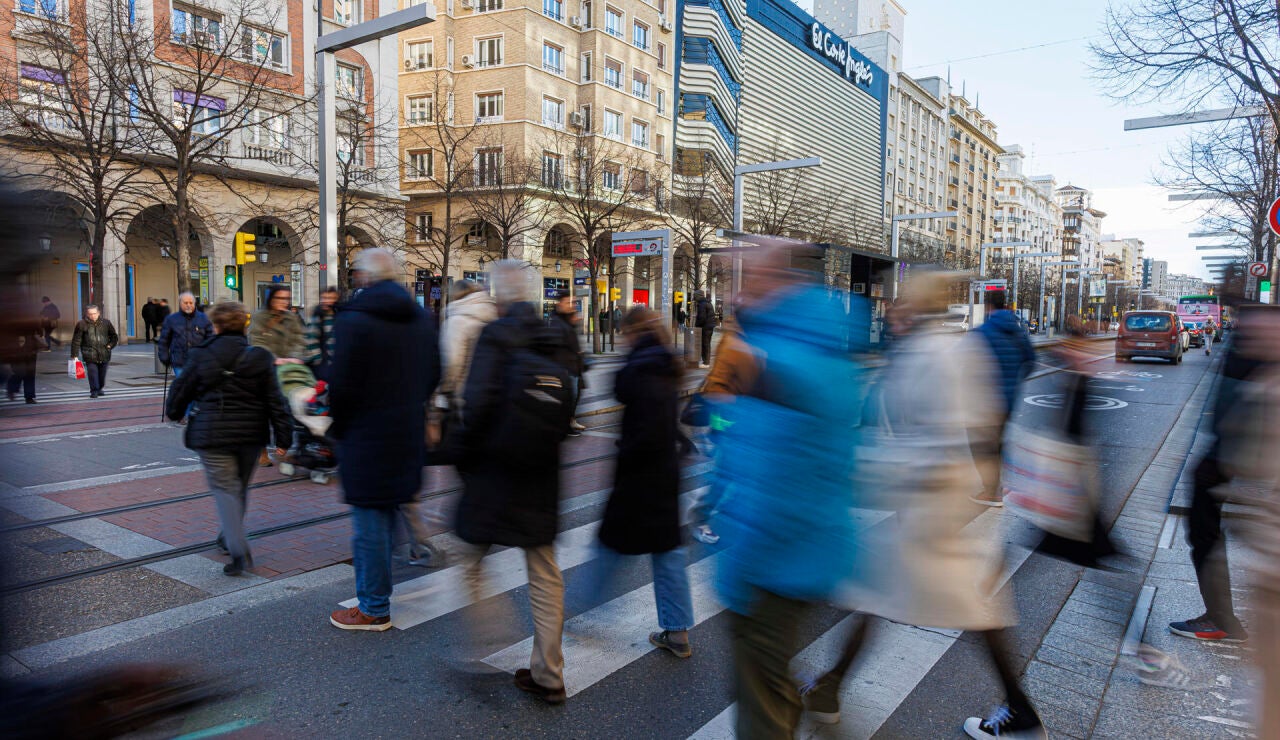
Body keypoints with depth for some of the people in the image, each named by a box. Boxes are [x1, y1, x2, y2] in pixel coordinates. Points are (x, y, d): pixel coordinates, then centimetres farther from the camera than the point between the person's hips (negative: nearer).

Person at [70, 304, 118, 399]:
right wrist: (74, 355, -4)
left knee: (102, 373, 10)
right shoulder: (81, 324, -1)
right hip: (90, 355, -3)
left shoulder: (106, 323, 7)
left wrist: (110, 345, 2)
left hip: (104, 355, 3)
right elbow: (76, 341, 0)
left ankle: (100, 389, 28)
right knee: (92, 373, -9)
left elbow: (114, 336, 19)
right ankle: (94, 391, -3)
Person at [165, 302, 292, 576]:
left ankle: (239, 551, -13)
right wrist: (282, 437, 1)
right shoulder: (259, 357, -2)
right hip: (250, 434, 3)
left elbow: (181, 391, 6)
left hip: (212, 435, -2)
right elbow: (275, 400, -3)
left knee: (224, 488, 0)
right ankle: (229, 536, 39)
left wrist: (174, 412, 28)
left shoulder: (199, 356, -6)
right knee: (240, 487, 19)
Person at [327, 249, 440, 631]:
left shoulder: (354, 319, -14)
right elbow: (433, 375, 12)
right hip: (408, 433, 7)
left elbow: (343, 384, -15)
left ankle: (374, 609, 13)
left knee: (370, 523, 3)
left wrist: (337, 427, 1)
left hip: (366, 437, -7)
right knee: (387, 515, 20)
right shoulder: (421, 317, 6)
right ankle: (374, 595, 34)